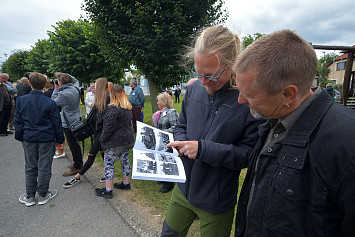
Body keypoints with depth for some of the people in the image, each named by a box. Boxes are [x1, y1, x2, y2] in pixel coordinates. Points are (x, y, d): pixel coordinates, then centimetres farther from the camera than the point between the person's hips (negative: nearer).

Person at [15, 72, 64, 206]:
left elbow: (18, 121, 4)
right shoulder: (50, 103, -13)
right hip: (46, 139, -3)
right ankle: (43, 195, 21)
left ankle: (30, 197, 24)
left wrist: (20, 137, 15)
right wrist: (59, 139, 4)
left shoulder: (21, 100, -4)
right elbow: (56, 123, -7)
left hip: (28, 139, 3)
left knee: (30, 167, 14)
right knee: (44, 167, 8)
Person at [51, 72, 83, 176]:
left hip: (69, 123, -9)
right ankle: (79, 162, 33)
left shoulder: (64, 94, -23)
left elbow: (54, 102, -7)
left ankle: (77, 167, 12)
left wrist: (56, 89, -1)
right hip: (77, 119, 9)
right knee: (75, 143, 20)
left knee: (73, 145, 1)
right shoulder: (75, 88, 1)